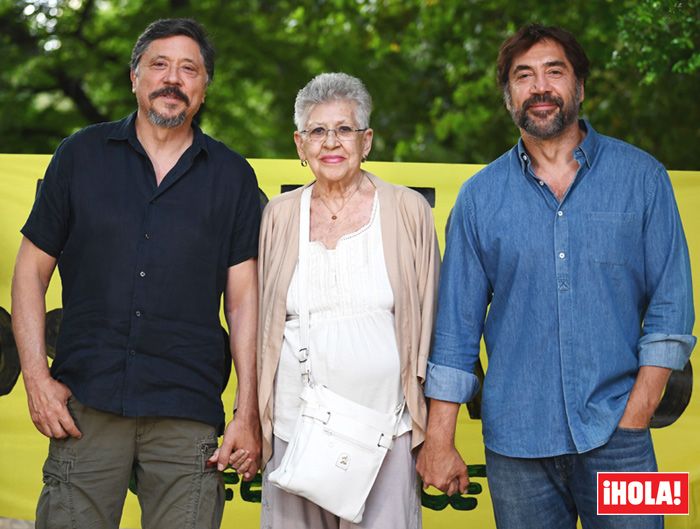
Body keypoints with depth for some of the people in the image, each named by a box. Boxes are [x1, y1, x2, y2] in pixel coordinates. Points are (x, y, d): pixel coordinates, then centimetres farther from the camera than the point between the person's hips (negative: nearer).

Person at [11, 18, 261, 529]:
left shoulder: (233, 176, 9)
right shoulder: (81, 155, 9)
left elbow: (244, 298, 6)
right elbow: (31, 269, 9)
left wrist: (248, 414, 0)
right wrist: (36, 376, -2)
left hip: (188, 416, 0)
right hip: (84, 405, 0)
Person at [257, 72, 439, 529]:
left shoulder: (408, 211, 3)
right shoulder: (279, 216, 8)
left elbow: (427, 322, 6)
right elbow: (260, 326, 13)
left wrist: (424, 422, 4)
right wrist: (255, 422, 12)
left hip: (384, 424, -1)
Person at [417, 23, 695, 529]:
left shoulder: (641, 176, 3)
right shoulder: (480, 197, 6)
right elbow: (457, 326, 6)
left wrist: (635, 416, -7)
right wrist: (439, 441, 1)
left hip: (615, 436, -1)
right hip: (515, 443, 1)